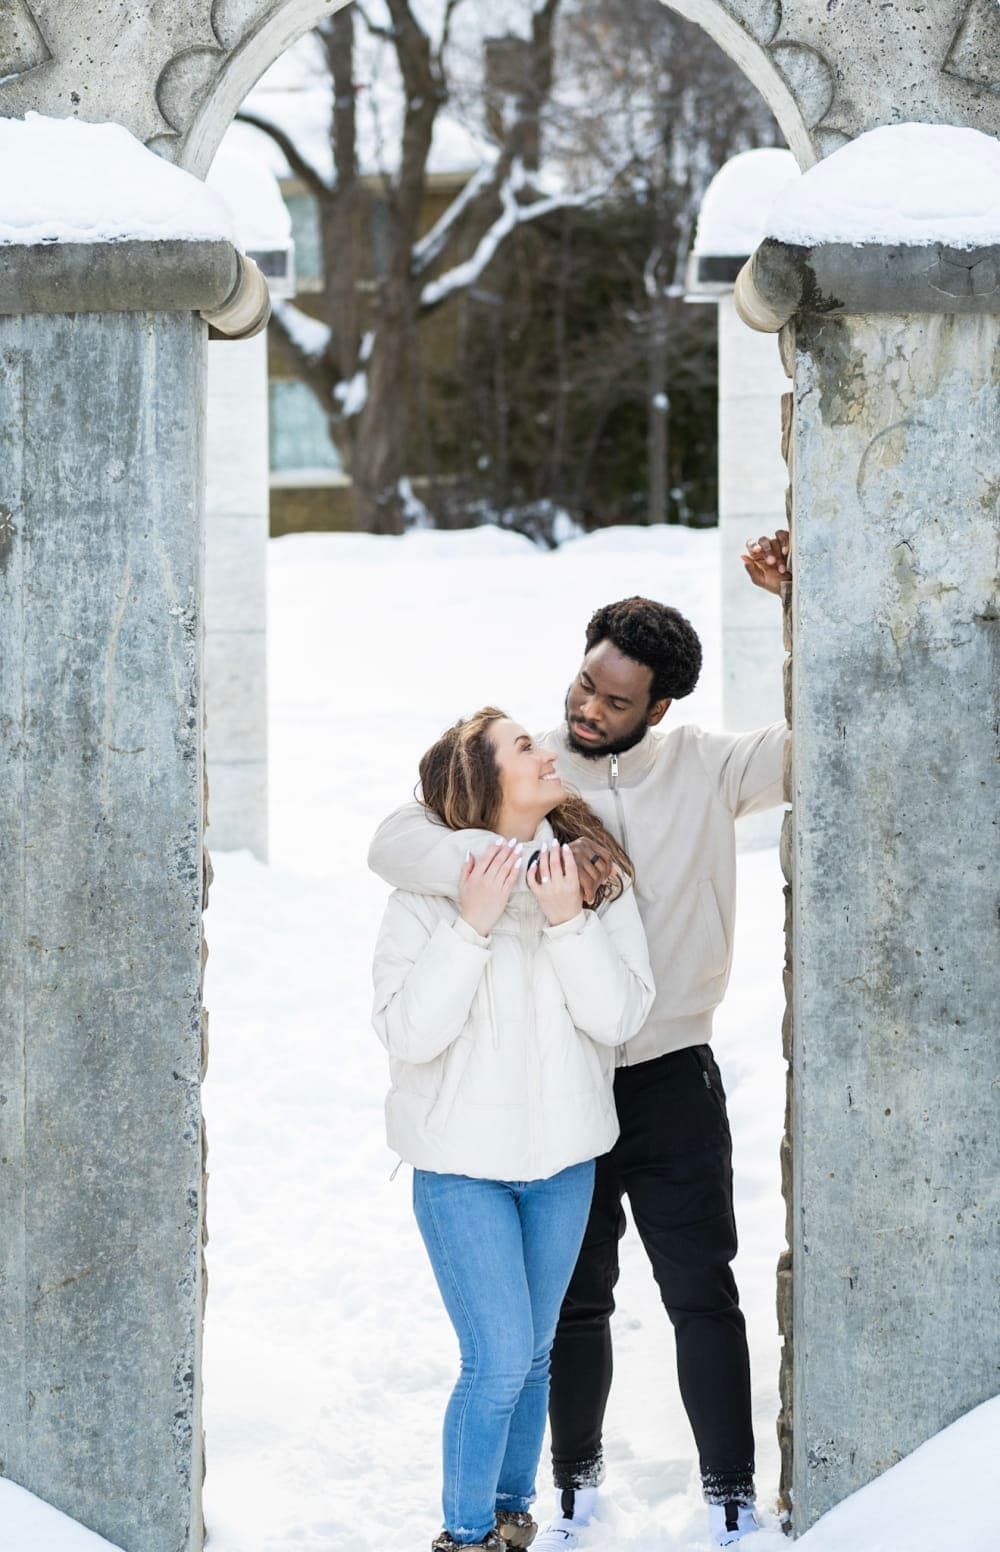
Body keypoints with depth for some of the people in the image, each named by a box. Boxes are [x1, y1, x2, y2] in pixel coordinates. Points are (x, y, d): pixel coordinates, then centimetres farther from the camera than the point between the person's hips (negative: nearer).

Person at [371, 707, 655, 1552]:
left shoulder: (596, 876, -4)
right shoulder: (427, 890, -13)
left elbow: (620, 1016, -11)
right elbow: (407, 1033, -18)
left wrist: (569, 921, -23)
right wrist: (473, 925, -25)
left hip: (564, 1153, 4)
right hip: (462, 1160, -4)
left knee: (534, 1353, 15)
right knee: (499, 1361, -7)